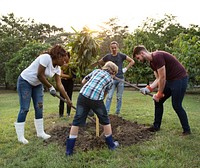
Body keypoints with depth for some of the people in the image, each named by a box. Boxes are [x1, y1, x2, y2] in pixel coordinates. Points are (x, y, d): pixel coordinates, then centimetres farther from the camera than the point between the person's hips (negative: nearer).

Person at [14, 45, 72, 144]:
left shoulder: (57, 68, -2)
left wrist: (68, 99, -6)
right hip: (25, 81, -8)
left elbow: (59, 85, -2)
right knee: (24, 109, -7)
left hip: (37, 84, 8)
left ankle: (40, 132, 15)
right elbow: (40, 75, -27)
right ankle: (20, 136, 1)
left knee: (39, 108, 4)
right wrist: (50, 87, -17)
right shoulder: (46, 57, -25)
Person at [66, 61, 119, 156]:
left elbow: (83, 81, 22)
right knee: (105, 121, 20)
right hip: (96, 99, -2)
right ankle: (111, 144, 34)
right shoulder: (110, 80, 17)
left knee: (76, 122, 9)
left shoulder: (96, 70, 22)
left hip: (83, 95, 2)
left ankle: (69, 150, 12)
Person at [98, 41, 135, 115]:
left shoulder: (121, 56, 0)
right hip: (112, 79, -1)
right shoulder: (108, 56, 2)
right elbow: (99, 62, 17)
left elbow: (132, 61, 8)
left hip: (120, 79, 1)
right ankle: (106, 112, -5)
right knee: (109, 96, -8)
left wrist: (126, 68, 0)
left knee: (119, 97, 7)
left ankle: (117, 112, 17)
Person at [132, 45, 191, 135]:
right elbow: (158, 79, 9)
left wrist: (159, 94, -13)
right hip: (170, 80, 10)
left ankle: (187, 130, 12)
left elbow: (162, 78, -22)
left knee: (176, 105, -5)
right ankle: (156, 126, 19)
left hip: (180, 79, -10)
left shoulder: (157, 57, -22)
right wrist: (148, 88, -5)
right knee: (158, 101, 8)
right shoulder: (151, 62, 8)